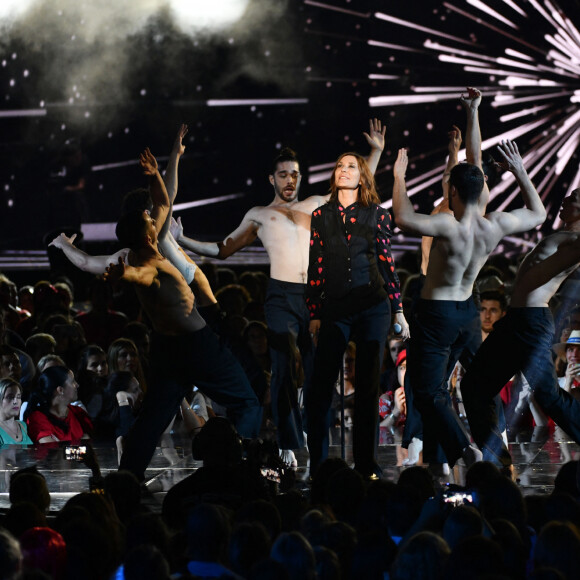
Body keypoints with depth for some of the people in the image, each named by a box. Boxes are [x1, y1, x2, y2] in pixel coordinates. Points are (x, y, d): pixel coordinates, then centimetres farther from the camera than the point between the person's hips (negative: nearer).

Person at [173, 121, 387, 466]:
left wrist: (376, 152, 24)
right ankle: (289, 445, -8)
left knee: (319, 371, -3)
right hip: (282, 297, -2)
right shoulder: (259, 215, 17)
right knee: (284, 370, -10)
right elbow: (223, 250, 20)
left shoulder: (315, 205, 21)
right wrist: (182, 240, 11)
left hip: (315, 295, 2)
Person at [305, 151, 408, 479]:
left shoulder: (377, 215, 4)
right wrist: (314, 314, 3)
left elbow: (387, 264, 6)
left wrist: (399, 310, 5)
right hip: (334, 309, 1)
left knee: (369, 387, 4)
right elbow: (316, 267, 7)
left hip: (373, 307, 0)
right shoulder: (321, 216, 7)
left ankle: (366, 462, 11)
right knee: (321, 388, -6)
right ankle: (318, 462, 3)